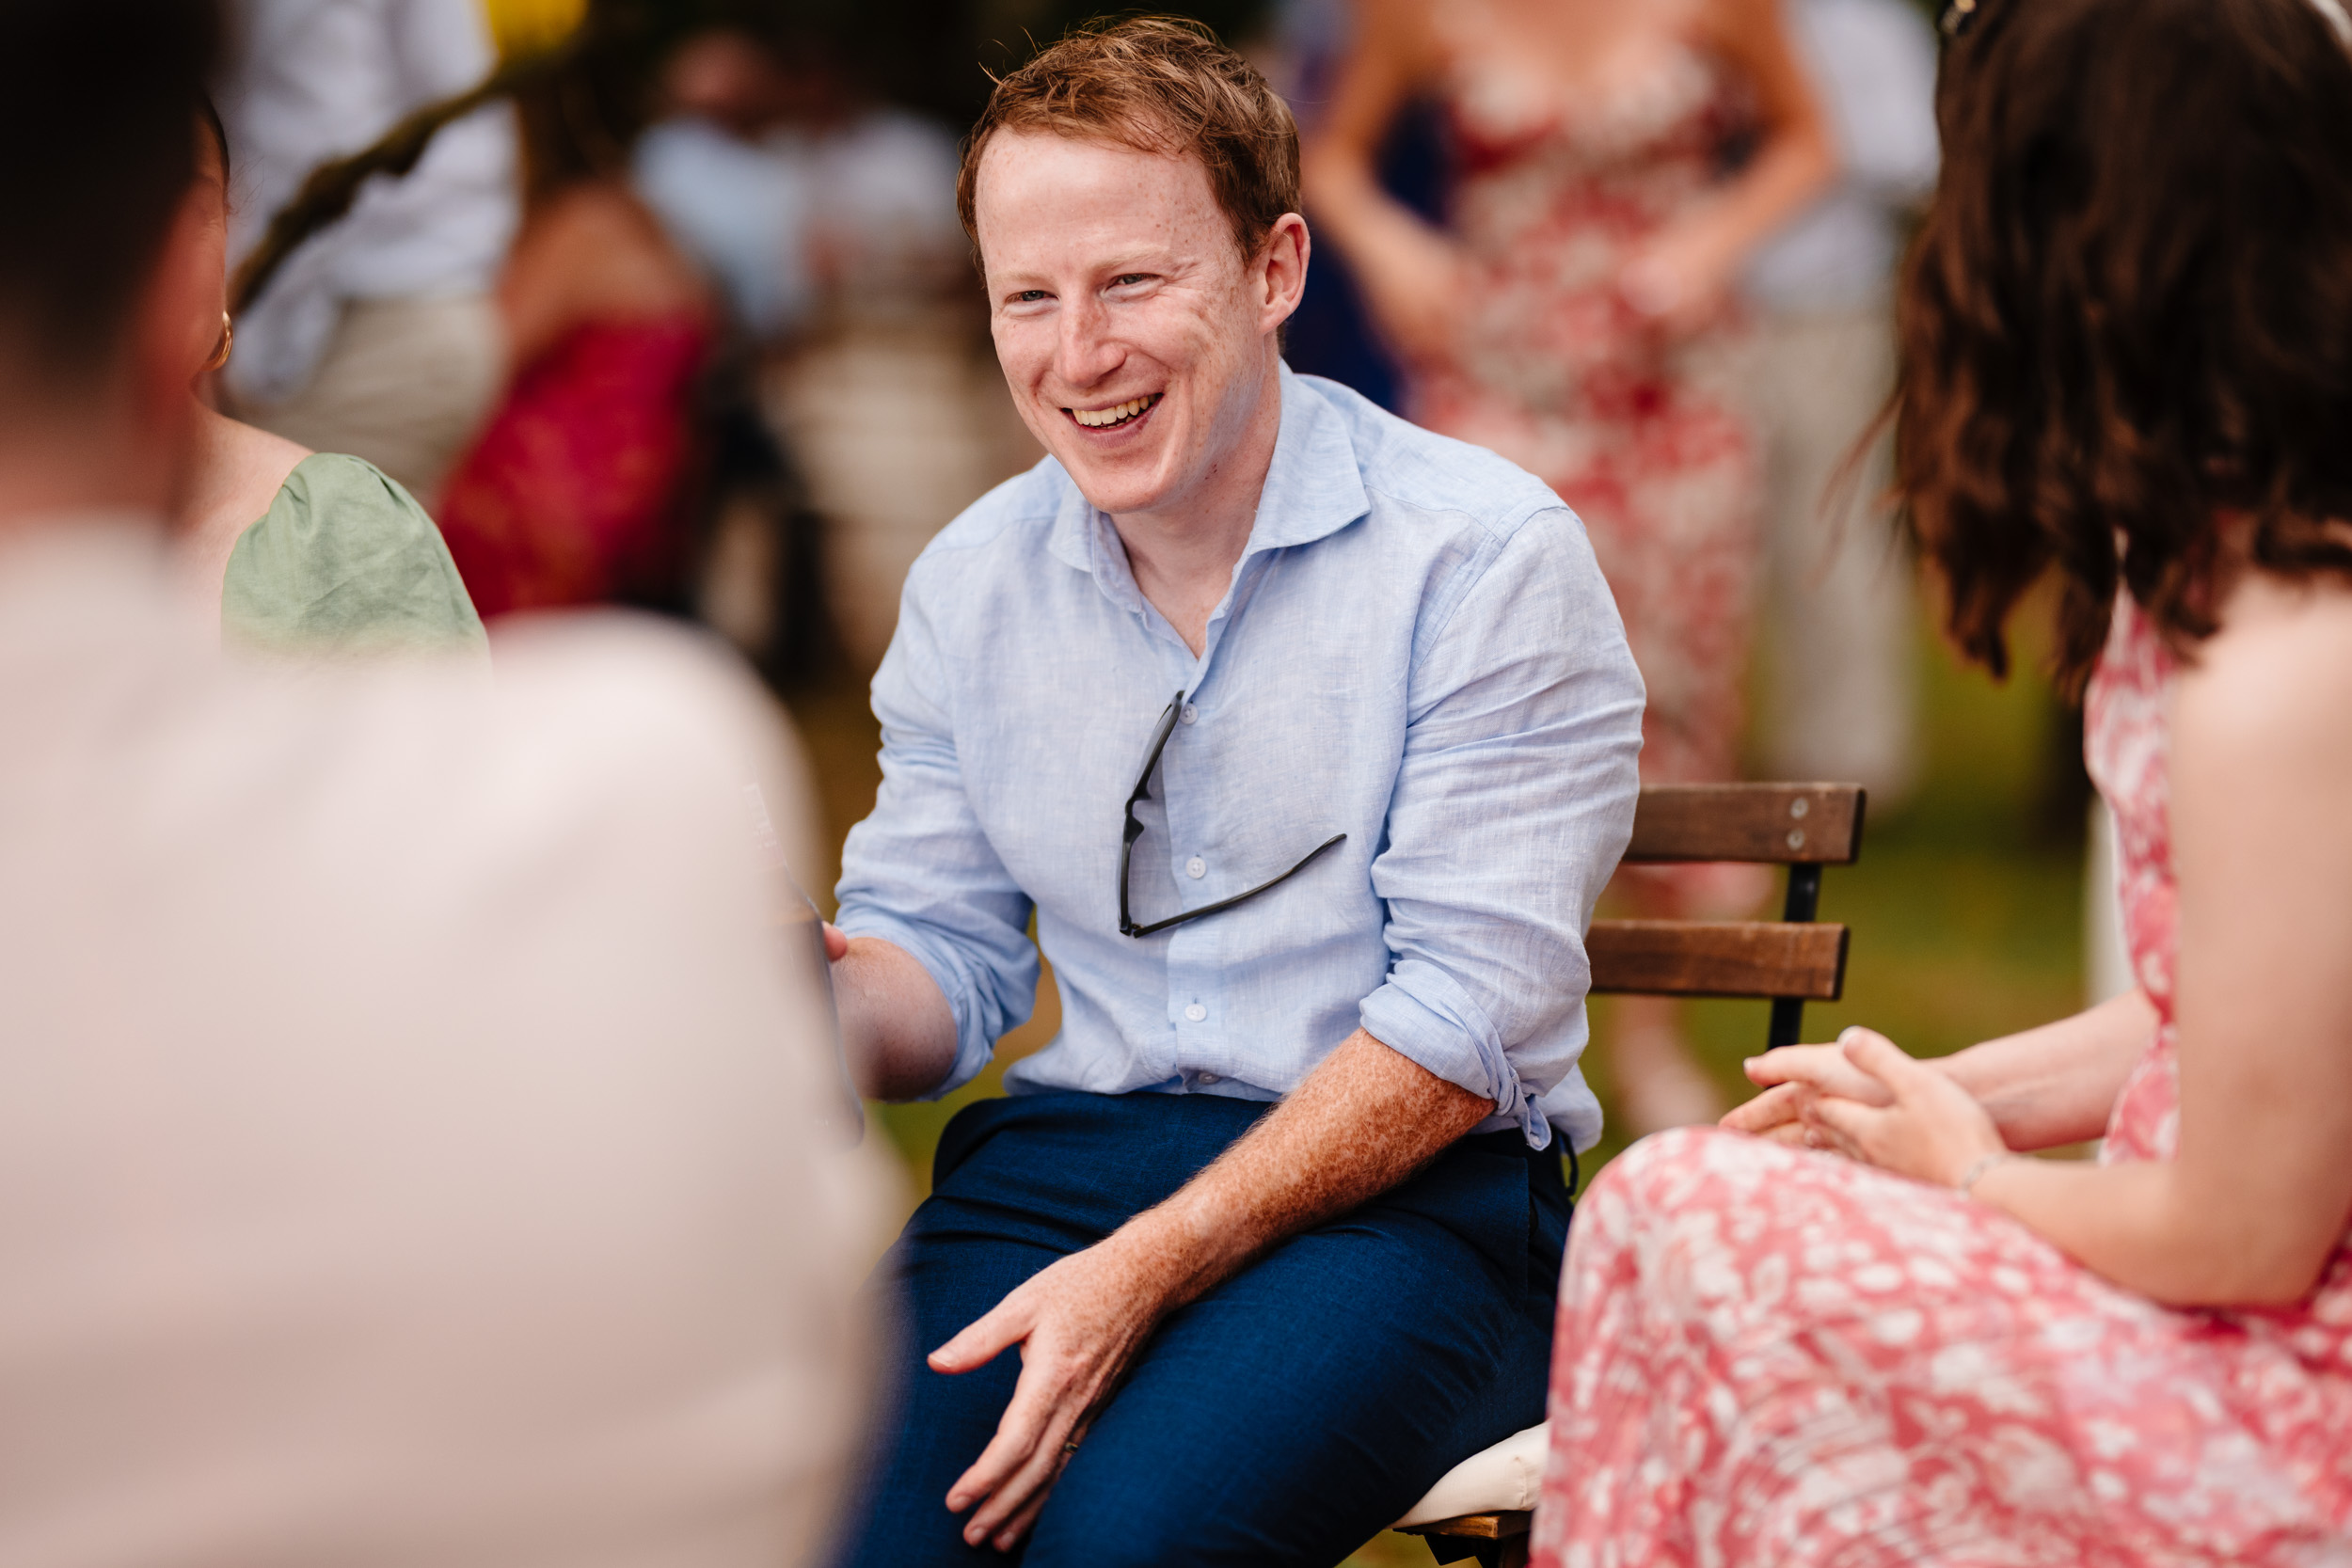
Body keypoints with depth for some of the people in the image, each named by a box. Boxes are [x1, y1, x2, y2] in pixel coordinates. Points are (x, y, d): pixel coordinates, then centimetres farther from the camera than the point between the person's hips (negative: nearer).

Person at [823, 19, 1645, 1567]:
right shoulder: (972, 583, 10)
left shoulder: (1487, 556, -7)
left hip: (1411, 1193, -4)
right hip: (1064, 1151, 4)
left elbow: (1471, 1013, -12)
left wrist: (1146, 1267, -20)